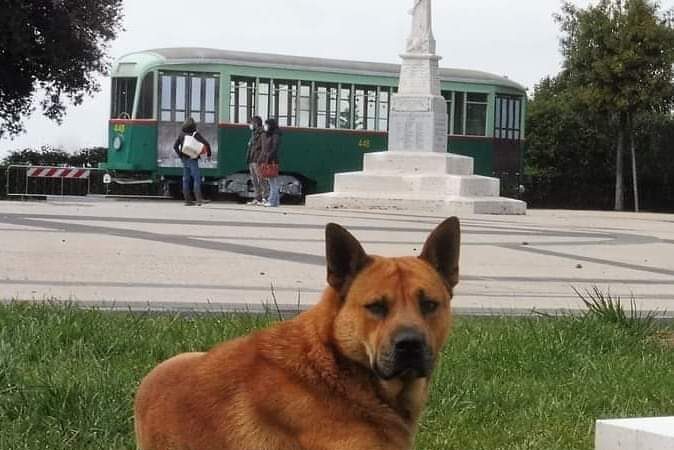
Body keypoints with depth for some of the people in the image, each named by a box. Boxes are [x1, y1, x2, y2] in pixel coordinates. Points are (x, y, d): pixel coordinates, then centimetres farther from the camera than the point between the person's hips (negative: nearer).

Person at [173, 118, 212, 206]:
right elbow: (206, 143, -13)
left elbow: (175, 146, 7)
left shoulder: (181, 134, 7)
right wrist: (208, 154, -1)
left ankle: (188, 200, 8)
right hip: (193, 159, -5)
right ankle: (198, 199, -16)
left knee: (186, 180, 8)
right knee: (197, 179, -5)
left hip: (184, 160, 5)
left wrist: (180, 155, 11)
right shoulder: (195, 134, -7)